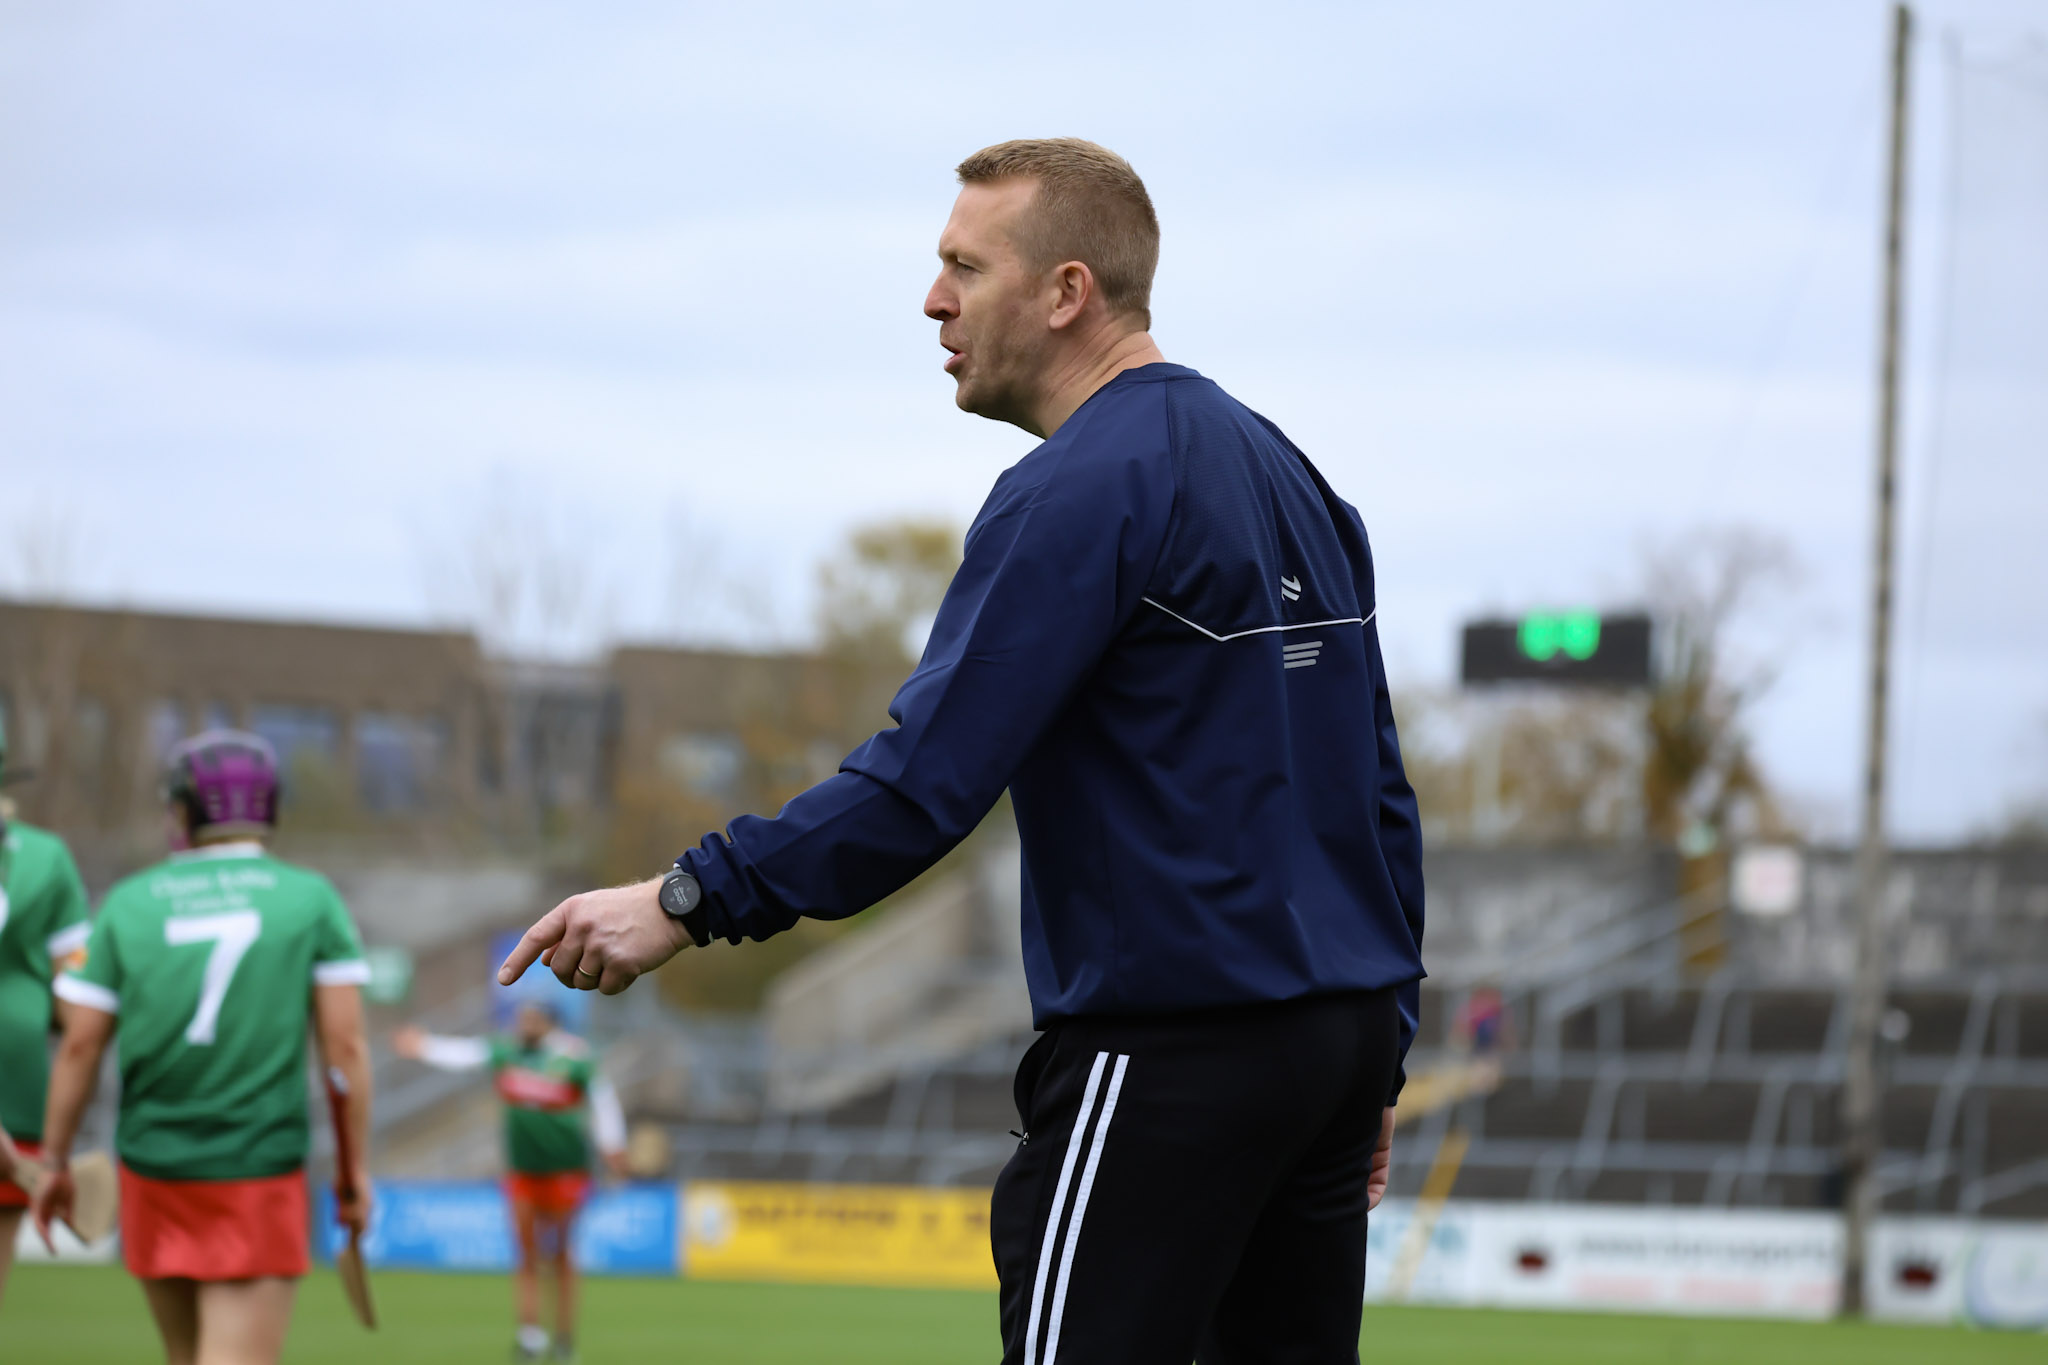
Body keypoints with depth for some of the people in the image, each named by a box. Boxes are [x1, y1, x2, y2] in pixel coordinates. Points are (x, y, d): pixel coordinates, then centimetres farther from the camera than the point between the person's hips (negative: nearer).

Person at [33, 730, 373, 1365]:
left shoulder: (129, 903, 3)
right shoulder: (311, 900, -1)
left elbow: (79, 1045, 2)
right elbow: (345, 1045, -5)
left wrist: (54, 1163, 11)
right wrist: (357, 1170, 2)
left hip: (152, 1166, 3)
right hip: (260, 1171, -3)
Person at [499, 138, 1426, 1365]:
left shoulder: (1081, 491, -13)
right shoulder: (1289, 475, 16)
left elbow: (930, 777, -20)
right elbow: (1381, 791, 18)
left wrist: (687, 902, -17)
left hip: (1172, 1055, -9)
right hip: (1341, 1032, 9)